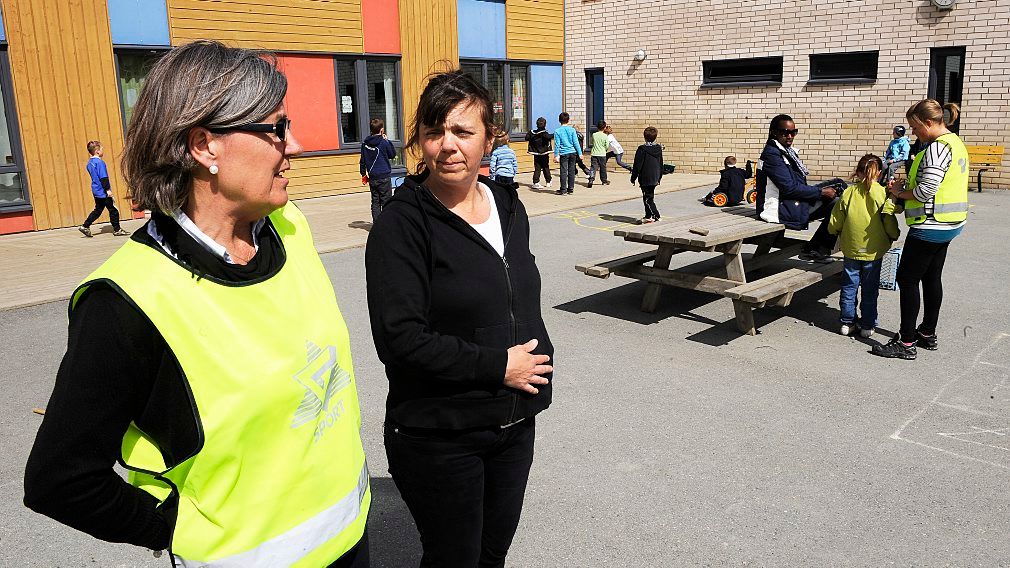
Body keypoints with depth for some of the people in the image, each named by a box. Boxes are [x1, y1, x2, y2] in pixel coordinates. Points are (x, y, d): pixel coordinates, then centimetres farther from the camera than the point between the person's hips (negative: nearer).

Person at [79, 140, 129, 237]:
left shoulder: (90, 163, 13)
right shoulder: (99, 162, -17)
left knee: (98, 210, 16)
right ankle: (117, 230, 5)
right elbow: (103, 177, -21)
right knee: (113, 210, 0)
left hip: (96, 191, 9)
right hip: (103, 192, -9)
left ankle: (85, 227, 13)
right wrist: (108, 189, -20)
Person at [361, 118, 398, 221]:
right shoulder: (384, 143, -11)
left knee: (375, 201, 10)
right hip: (384, 177, -5)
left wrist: (363, 174, 20)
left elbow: (362, 161, 9)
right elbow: (393, 154, 4)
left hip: (372, 178, 5)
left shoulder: (365, 144, 4)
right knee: (386, 201, 1)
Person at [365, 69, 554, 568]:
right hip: (439, 437, -6)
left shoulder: (509, 207, 4)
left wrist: (536, 364, 5)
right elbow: (400, 339, -22)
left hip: (515, 424, 6)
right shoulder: (401, 225, -16)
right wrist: (498, 366, -20)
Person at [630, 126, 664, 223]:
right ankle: (648, 216, 21)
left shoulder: (642, 149, -13)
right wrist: (659, 178, 23)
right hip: (655, 178, 7)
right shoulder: (659, 149, 6)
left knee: (648, 198, -3)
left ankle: (655, 215, -10)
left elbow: (637, 165, -12)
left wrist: (633, 178, -4)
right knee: (650, 196, 15)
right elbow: (661, 165, 14)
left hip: (645, 179, -7)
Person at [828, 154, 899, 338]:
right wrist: (893, 236, 10)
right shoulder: (883, 194, -12)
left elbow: (834, 225, -4)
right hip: (873, 250, -1)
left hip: (851, 248, 1)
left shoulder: (848, 193, -8)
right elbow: (889, 222, -11)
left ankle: (847, 322, 19)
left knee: (849, 286, 13)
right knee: (870, 288, 11)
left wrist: (841, 233, 18)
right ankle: (868, 325, 18)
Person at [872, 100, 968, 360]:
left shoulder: (937, 147, -19)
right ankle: (928, 334, 27)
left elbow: (925, 191, -24)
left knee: (907, 278, -4)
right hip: (947, 224, 10)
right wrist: (904, 187, 9)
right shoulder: (956, 143, 14)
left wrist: (900, 192, -5)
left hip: (930, 226, -10)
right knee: (932, 278, 17)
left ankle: (906, 343, 0)